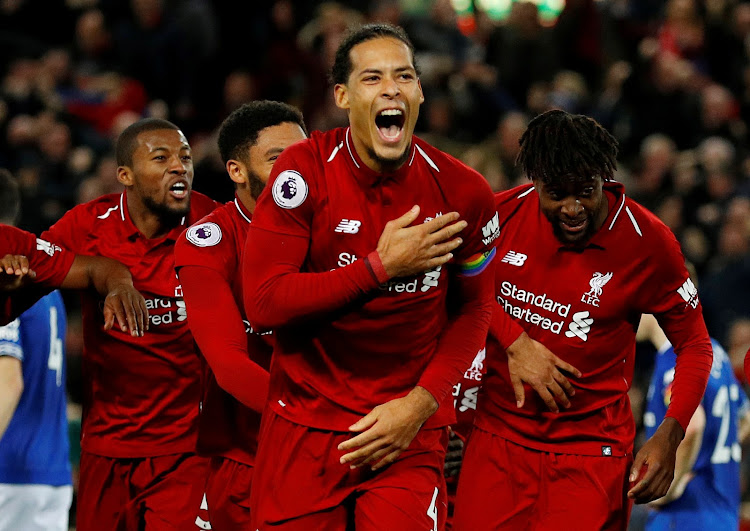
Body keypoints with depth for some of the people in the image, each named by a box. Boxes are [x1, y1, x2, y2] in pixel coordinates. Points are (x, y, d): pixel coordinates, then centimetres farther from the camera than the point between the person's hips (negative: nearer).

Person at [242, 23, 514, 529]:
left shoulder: (461, 191, -4)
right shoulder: (305, 170, -10)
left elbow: (473, 308, 8)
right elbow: (263, 304, -16)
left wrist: (421, 403, -6)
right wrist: (381, 267, -21)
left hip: (410, 431, 1)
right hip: (305, 426, -1)